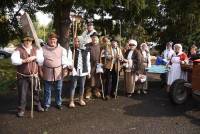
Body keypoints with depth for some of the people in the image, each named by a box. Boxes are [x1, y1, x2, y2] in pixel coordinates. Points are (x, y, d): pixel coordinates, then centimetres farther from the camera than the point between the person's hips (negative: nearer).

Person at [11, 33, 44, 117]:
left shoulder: (36, 50, 7)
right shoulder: (18, 50, -7)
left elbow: (41, 60, 3)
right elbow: (14, 60, -20)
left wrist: (35, 57, -13)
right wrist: (24, 60, -29)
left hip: (34, 75, 4)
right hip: (23, 77, -3)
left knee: (36, 92, 16)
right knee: (22, 93, 2)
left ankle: (38, 105, 35)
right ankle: (21, 109, 18)